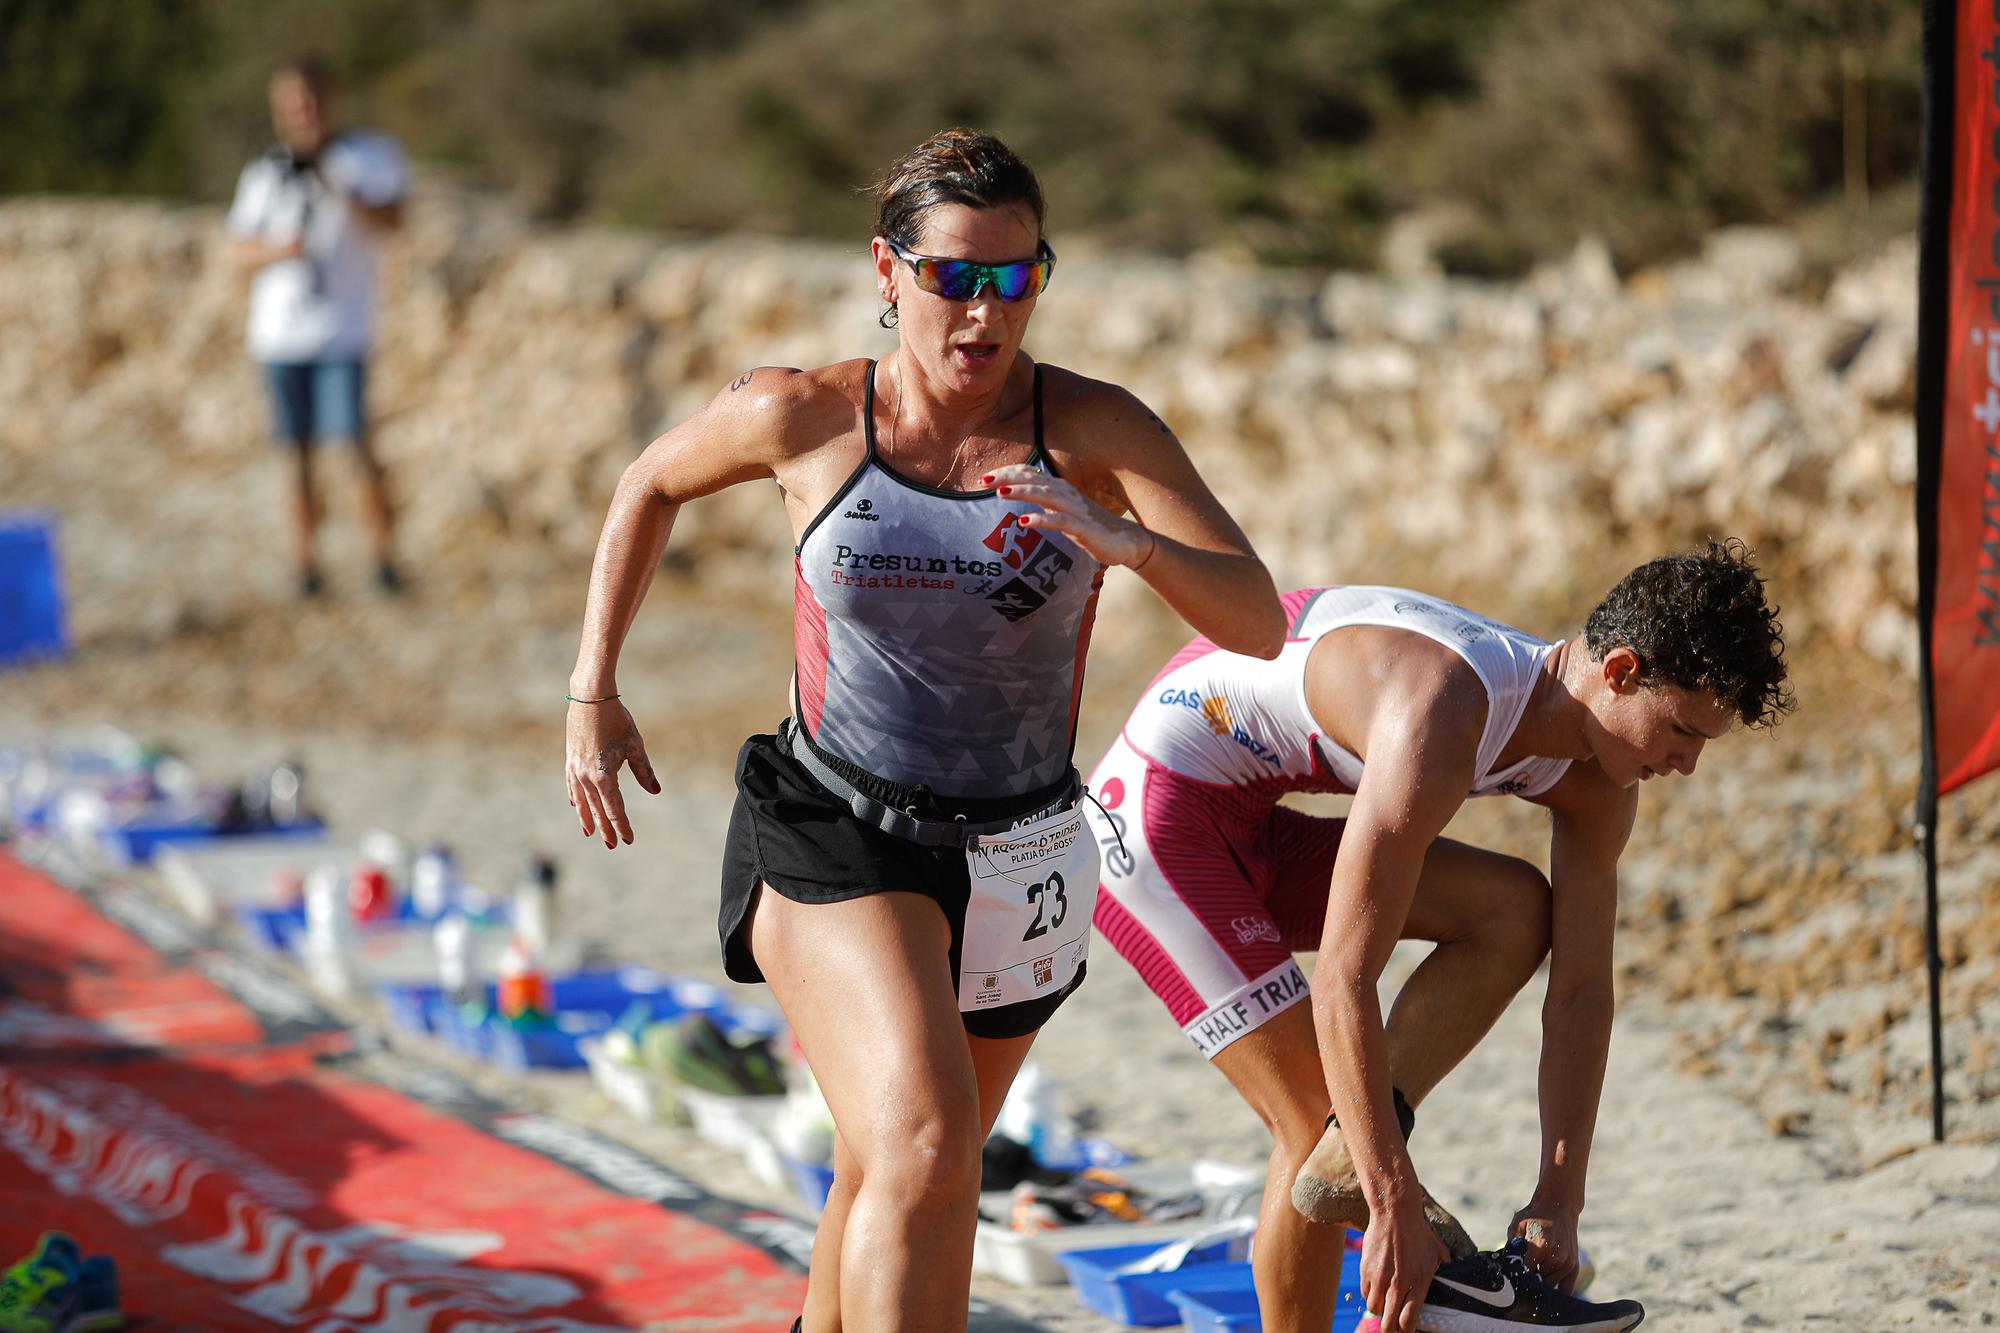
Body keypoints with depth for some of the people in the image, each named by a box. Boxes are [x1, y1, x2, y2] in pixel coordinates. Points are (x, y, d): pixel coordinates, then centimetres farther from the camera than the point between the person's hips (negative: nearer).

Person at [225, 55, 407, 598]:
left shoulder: (369, 155, 7)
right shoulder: (264, 172, 12)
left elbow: (390, 221, -5)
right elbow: (239, 251, 10)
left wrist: (338, 190, -19)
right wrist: (277, 248, -11)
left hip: (341, 325, -2)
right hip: (279, 332, 2)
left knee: (357, 441, -12)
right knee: (298, 450, 2)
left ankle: (383, 557, -4)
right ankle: (305, 561, 6)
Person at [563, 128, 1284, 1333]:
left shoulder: (1093, 430, -9)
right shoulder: (803, 417, -8)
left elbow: (1261, 626, -16)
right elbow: (655, 484, 14)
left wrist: (1131, 542, -35)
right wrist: (594, 690, 10)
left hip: (1015, 862, 3)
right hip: (835, 839, -2)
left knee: (887, 1186, 19)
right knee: (924, 1145, -27)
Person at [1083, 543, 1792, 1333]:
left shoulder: (1596, 786, -5)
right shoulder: (1448, 716, -34)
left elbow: (1582, 994, 1)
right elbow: (1341, 984, -35)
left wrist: (1558, 1204, -7)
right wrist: (1395, 1208, -34)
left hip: (1253, 836, 9)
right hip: (1156, 808, -9)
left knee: (1519, 913, -8)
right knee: (1315, 1122, -13)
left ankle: (1346, 1159, -17)